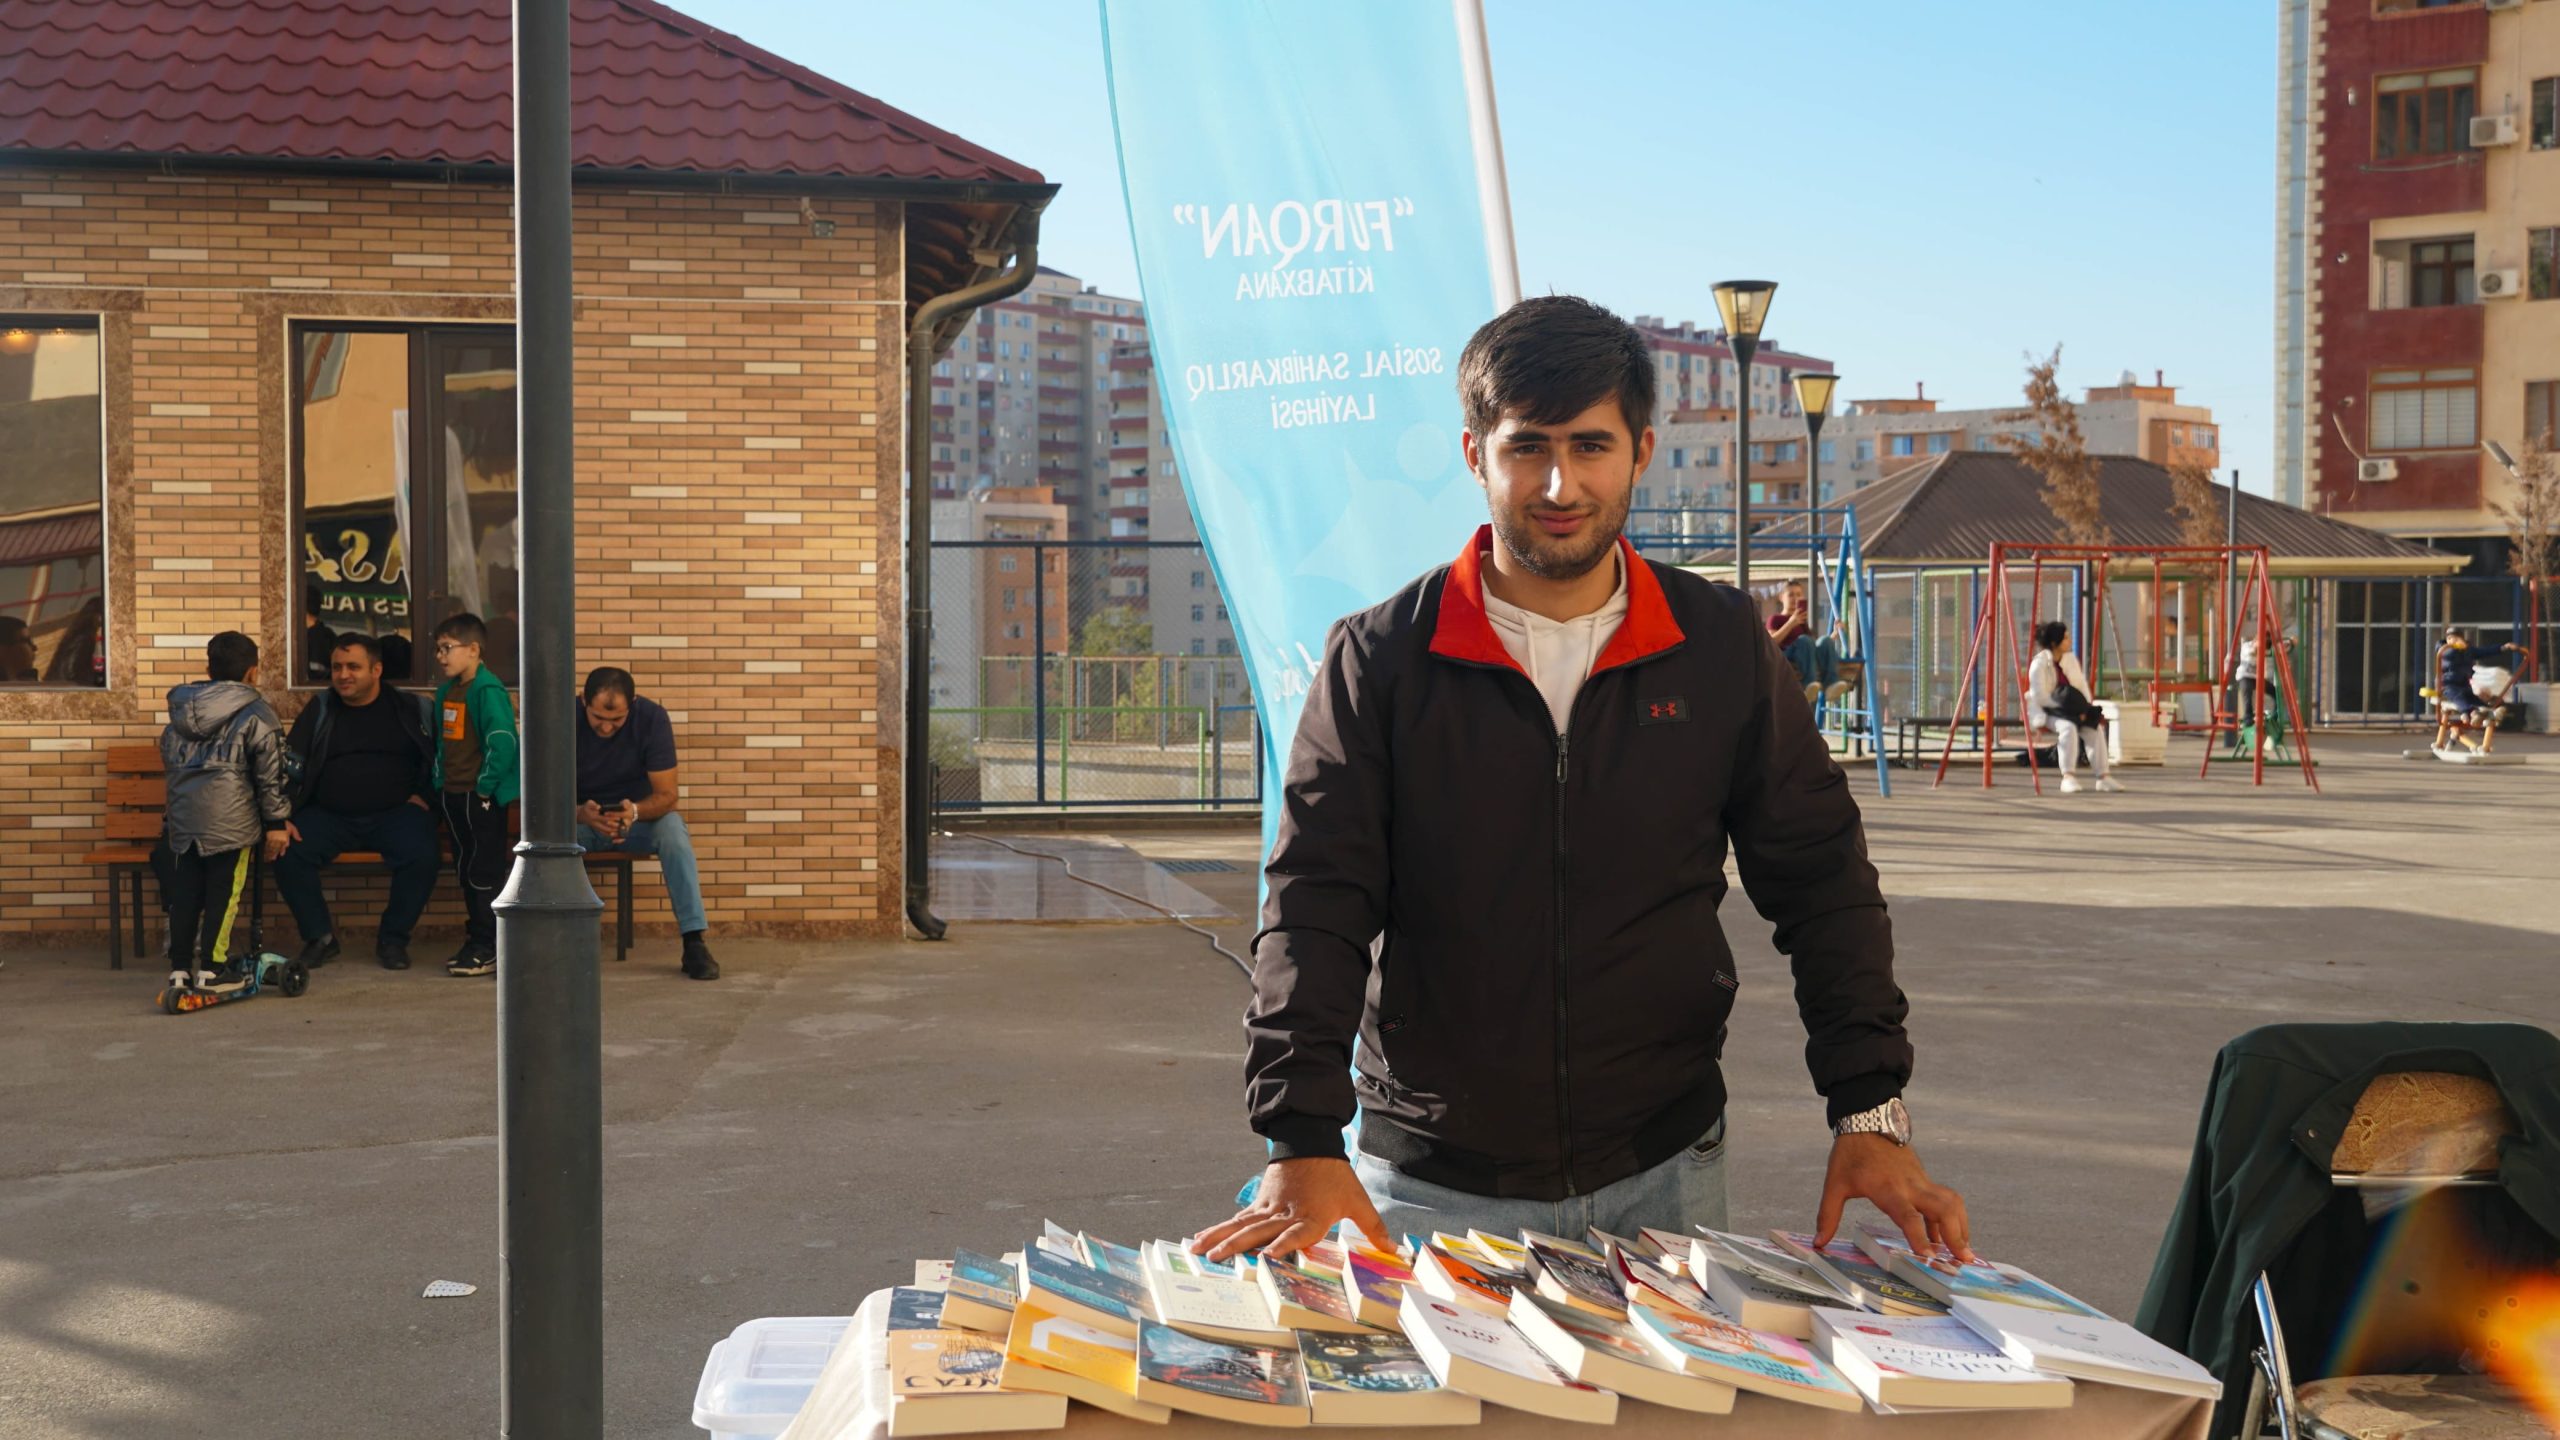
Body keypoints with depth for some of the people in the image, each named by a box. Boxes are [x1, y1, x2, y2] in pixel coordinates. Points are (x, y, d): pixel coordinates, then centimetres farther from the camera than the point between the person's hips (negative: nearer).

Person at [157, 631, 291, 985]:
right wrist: (276, 822, -1)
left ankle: (179, 968, 10)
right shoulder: (256, 716, -3)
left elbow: (168, 761, 24)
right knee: (224, 892, 1)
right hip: (230, 820, -5)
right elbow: (271, 773, -6)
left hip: (182, 818, 5)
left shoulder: (180, 714, 16)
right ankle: (211, 967, 0)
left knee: (184, 892, 9)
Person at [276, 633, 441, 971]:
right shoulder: (319, 710, 11)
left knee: (421, 855, -32)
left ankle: (392, 939, -9)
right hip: (329, 816, 2)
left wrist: (423, 795, -7)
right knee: (288, 854, -25)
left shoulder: (410, 709, 7)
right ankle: (319, 937, -5)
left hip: (394, 814, -2)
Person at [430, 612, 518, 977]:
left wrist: (485, 786, -19)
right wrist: (439, 782, 15)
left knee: (485, 872, -5)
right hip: (452, 795, 9)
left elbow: (503, 742, -21)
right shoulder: (445, 691, 13)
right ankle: (477, 935, 23)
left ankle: (488, 949, -2)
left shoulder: (488, 690, -15)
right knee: (465, 869, 14)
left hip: (482, 796, -9)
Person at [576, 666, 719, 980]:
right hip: (579, 819, 0)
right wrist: (581, 814, -41)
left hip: (638, 816, 0)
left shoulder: (652, 718, -18)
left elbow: (666, 795, -19)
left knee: (673, 829, -33)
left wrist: (634, 812, -41)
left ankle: (695, 942, -32)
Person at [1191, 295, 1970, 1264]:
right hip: (1431, 1187, -1)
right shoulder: (1379, 659, -4)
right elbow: (1314, 907, -8)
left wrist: (1870, 1113, -3)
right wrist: (1304, 1146, -19)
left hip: (1664, 1179, 2)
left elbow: (1821, 884, 6)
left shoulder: (1724, 648, 1)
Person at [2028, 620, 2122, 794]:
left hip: (2070, 712, 6)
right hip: (2045, 712, -6)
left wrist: (2086, 709, -8)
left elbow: (2082, 687, 8)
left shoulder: (2071, 659, 9)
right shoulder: (2039, 665, -11)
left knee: (2095, 727, -20)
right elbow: (2040, 698, -18)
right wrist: (2066, 707, -20)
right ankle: (2068, 777, -39)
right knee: (2068, 727, -36)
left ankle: (2102, 776, -21)